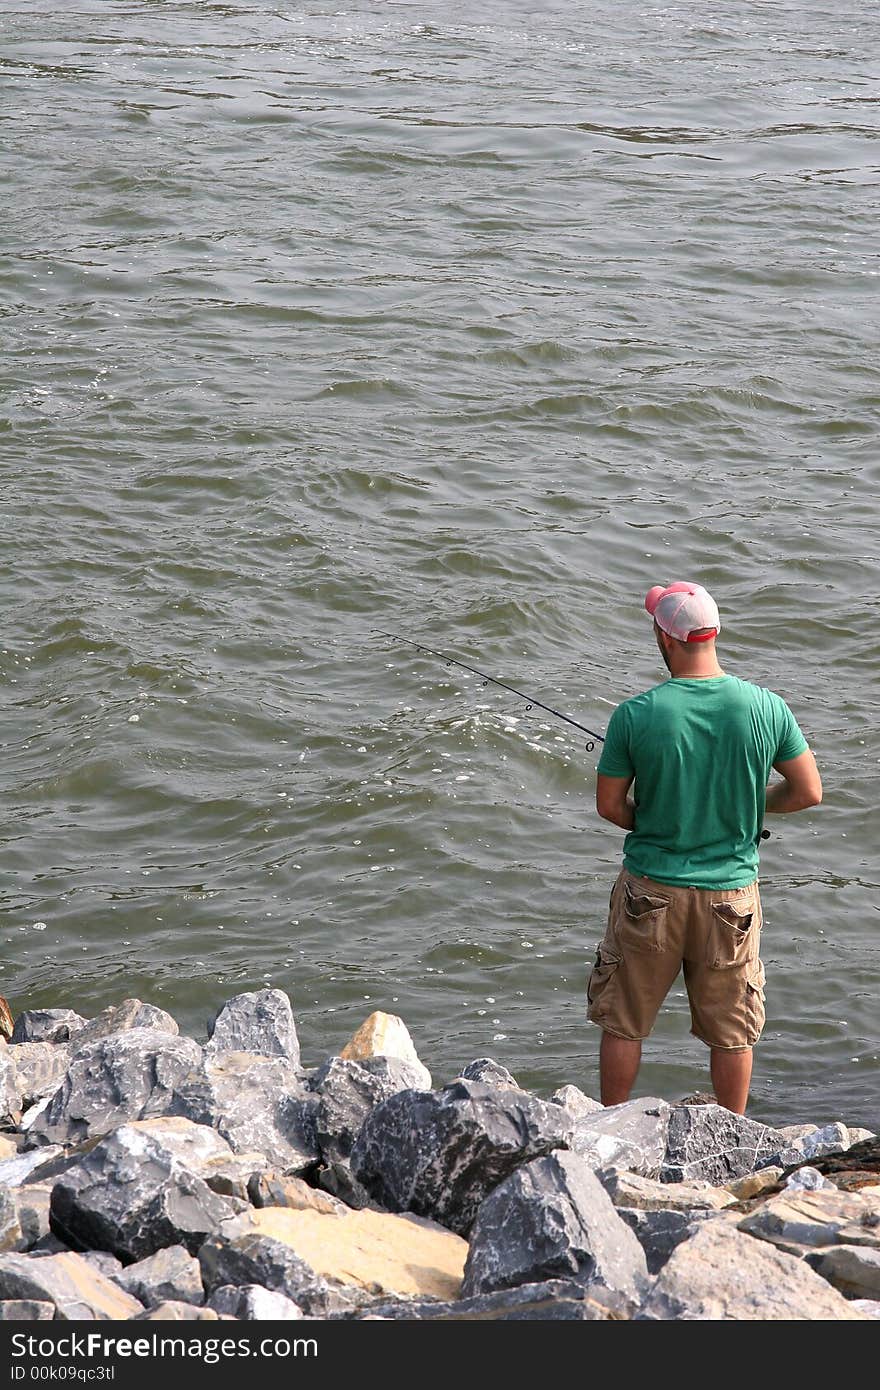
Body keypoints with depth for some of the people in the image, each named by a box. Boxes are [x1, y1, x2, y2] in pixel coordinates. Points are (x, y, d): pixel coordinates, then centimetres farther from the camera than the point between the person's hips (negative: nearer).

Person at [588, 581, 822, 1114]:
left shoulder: (636, 715, -15)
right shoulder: (766, 708, -10)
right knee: (732, 1030, 15)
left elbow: (609, 806, -5)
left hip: (652, 890, -1)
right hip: (732, 891, 1)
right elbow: (809, 792, -1)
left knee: (623, 1022, 15)